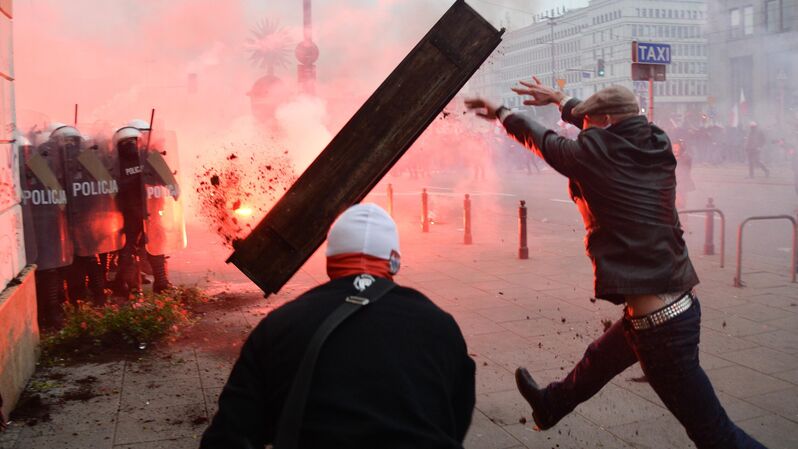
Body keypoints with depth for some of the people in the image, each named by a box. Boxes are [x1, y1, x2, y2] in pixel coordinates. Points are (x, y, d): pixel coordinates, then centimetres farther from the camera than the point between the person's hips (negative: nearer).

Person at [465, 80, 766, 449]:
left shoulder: (594, 153, -14)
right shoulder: (657, 148, 3)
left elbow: (539, 139, 3)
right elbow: (613, 126, 22)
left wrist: (500, 112, 22)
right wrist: (561, 99, 33)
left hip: (659, 321, -9)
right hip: (680, 303, 9)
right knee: (599, 359, 31)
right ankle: (550, 406, 56)